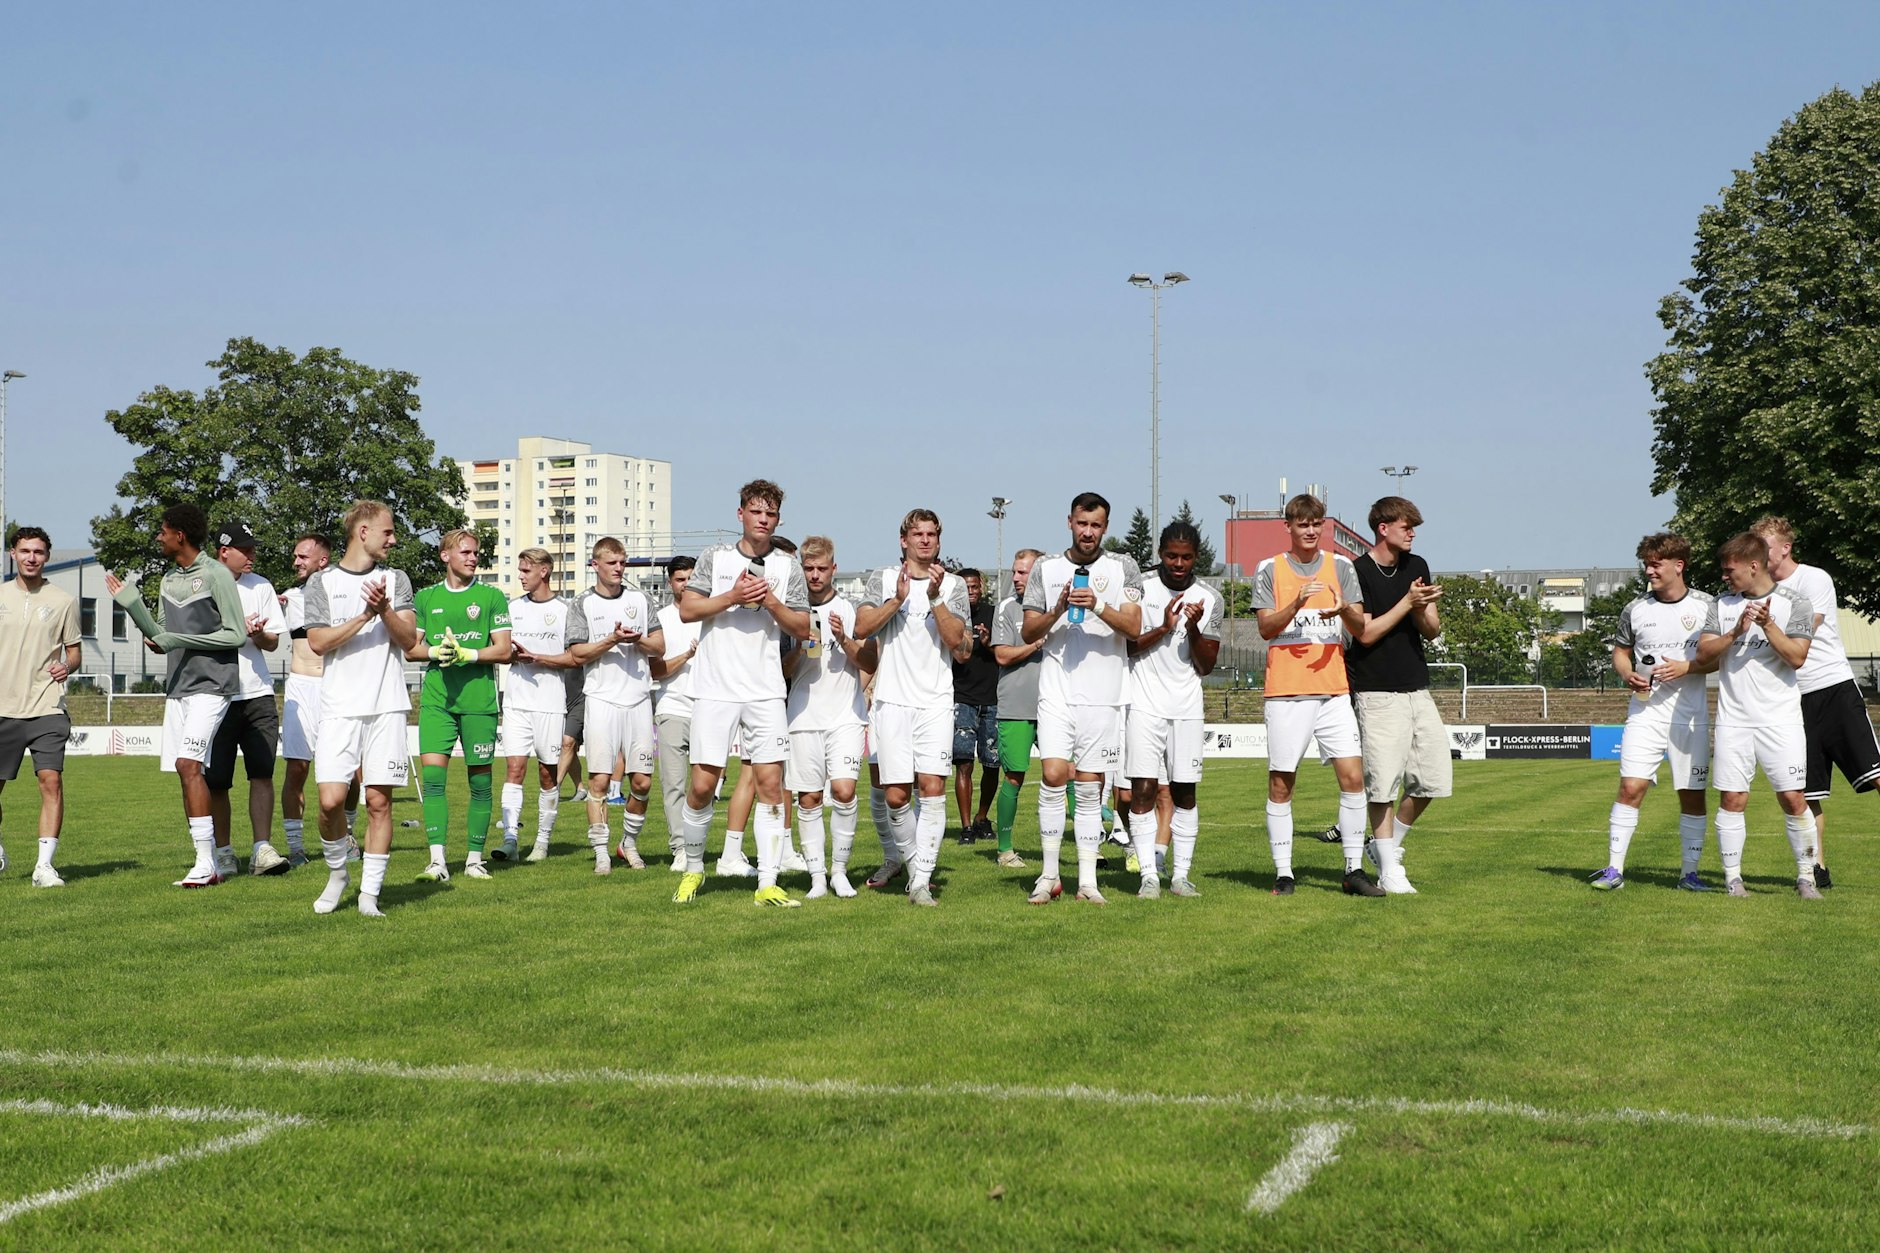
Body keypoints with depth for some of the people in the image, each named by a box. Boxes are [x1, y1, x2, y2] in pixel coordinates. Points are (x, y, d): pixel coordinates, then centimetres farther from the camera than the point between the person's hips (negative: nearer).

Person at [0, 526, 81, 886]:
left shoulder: (63, 601, 5)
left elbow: (74, 651, 11)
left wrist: (67, 667, -10)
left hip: (47, 708, -2)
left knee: (51, 779, -15)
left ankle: (45, 864, -13)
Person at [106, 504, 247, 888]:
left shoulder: (215, 574, -9)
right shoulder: (169, 578, 15)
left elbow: (236, 634, -11)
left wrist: (179, 641, -15)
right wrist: (131, 604, 7)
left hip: (211, 685, -8)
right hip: (178, 686, 8)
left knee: (188, 764, -19)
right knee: (185, 771, 5)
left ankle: (206, 862, -18)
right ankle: (215, 863, 10)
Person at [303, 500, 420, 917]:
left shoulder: (395, 579, 12)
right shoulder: (321, 582, 8)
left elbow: (409, 639, 3)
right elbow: (319, 641, -3)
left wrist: (384, 610, -14)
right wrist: (364, 616, -11)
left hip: (386, 707, 1)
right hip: (339, 707, -1)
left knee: (379, 801, -2)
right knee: (331, 799, -10)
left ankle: (370, 891, 4)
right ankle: (337, 873, 15)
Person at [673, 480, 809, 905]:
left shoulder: (788, 566, 10)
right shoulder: (715, 557, 6)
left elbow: (803, 628, 8)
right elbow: (687, 609, 0)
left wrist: (772, 603, -8)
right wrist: (733, 597, -11)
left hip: (766, 691, 1)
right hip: (715, 689, -1)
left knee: (771, 782, -5)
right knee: (702, 785, -2)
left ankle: (767, 883, -3)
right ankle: (693, 869, 19)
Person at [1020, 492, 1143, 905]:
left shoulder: (1123, 566, 7)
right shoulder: (1046, 568, 9)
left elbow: (1134, 627, -2)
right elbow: (1028, 633, 8)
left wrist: (1099, 607, -18)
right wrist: (1057, 611, -10)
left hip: (1103, 695, 0)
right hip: (1056, 692, 0)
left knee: (1090, 787, 2)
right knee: (1053, 777, -11)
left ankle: (1087, 880, 6)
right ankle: (1049, 875, -2)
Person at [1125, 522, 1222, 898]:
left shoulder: (1209, 598, 7)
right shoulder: (1140, 589, 1)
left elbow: (1207, 666, 6)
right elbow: (1125, 645, 0)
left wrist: (1194, 629, -10)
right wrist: (1163, 629, -12)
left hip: (1187, 707, 2)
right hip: (1144, 703, -2)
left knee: (1185, 791, 3)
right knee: (1143, 789, -7)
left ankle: (1180, 874, 10)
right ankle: (1149, 876, -5)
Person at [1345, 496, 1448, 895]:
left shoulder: (1417, 567, 12)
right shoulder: (1357, 572, -7)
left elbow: (1433, 630, 11)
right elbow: (1365, 633, -13)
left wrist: (1421, 610, -10)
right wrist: (1407, 602, -16)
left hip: (1417, 689, 6)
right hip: (1378, 694, -6)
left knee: (1433, 776, 5)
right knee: (1383, 785, -5)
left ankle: (1390, 843, 23)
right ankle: (1389, 871, 5)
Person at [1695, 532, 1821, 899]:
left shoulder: (1794, 605, 0)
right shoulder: (1722, 605, 10)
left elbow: (1796, 657, -9)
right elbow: (1703, 654, 2)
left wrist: (1767, 625, -18)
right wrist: (1736, 632, -12)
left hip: (1781, 720, -2)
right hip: (1733, 720, 3)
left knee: (1794, 799, -5)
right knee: (1732, 799, 0)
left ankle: (1806, 876, 7)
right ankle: (1732, 877, 9)